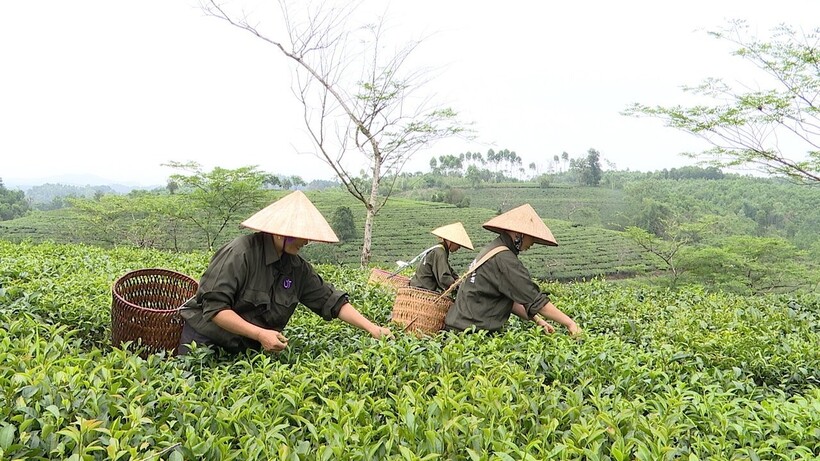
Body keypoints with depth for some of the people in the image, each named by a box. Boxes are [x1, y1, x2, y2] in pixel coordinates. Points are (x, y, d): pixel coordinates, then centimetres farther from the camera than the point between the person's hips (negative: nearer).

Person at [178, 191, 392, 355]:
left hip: (247, 347, 6)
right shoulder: (240, 253, -23)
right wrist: (260, 334, -30)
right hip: (206, 339, -5)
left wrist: (371, 327, -9)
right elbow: (214, 306, -25)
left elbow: (330, 300, -1)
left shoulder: (298, 267, -2)